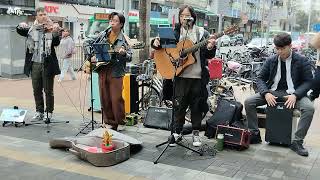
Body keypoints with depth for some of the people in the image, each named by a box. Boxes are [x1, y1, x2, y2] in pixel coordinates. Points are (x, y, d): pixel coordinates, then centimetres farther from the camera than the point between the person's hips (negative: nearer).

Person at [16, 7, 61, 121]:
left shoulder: (51, 29, -1)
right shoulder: (31, 29, 9)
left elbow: (56, 43, -11)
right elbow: (19, 31, 3)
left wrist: (55, 33, -30)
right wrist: (21, 26, -20)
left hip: (47, 64, -3)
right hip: (35, 64, 3)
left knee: (48, 90, 3)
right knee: (37, 90, 11)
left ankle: (49, 112, 14)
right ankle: (39, 112, 21)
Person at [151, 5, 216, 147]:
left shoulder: (202, 33, 5)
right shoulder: (174, 33, 6)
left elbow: (209, 56, 6)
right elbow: (164, 45, 8)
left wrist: (210, 48, -16)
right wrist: (156, 43, -15)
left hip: (198, 76, 0)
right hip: (180, 75, 0)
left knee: (197, 105, 8)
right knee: (179, 105, 4)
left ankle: (196, 133, 23)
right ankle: (176, 132, 18)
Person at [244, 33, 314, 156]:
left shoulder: (301, 61, -2)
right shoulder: (271, 60, 5)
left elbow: (307, 81, -3)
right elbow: (260, 78, 6)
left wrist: (295, 95, -20)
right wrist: (266, 93, -14)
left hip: (292, 93, -2)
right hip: (273, 92, 2)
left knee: (309, 108, -31)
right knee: (248, 102, -18)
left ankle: (297, 142, -17)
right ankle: (255, 134, -5)